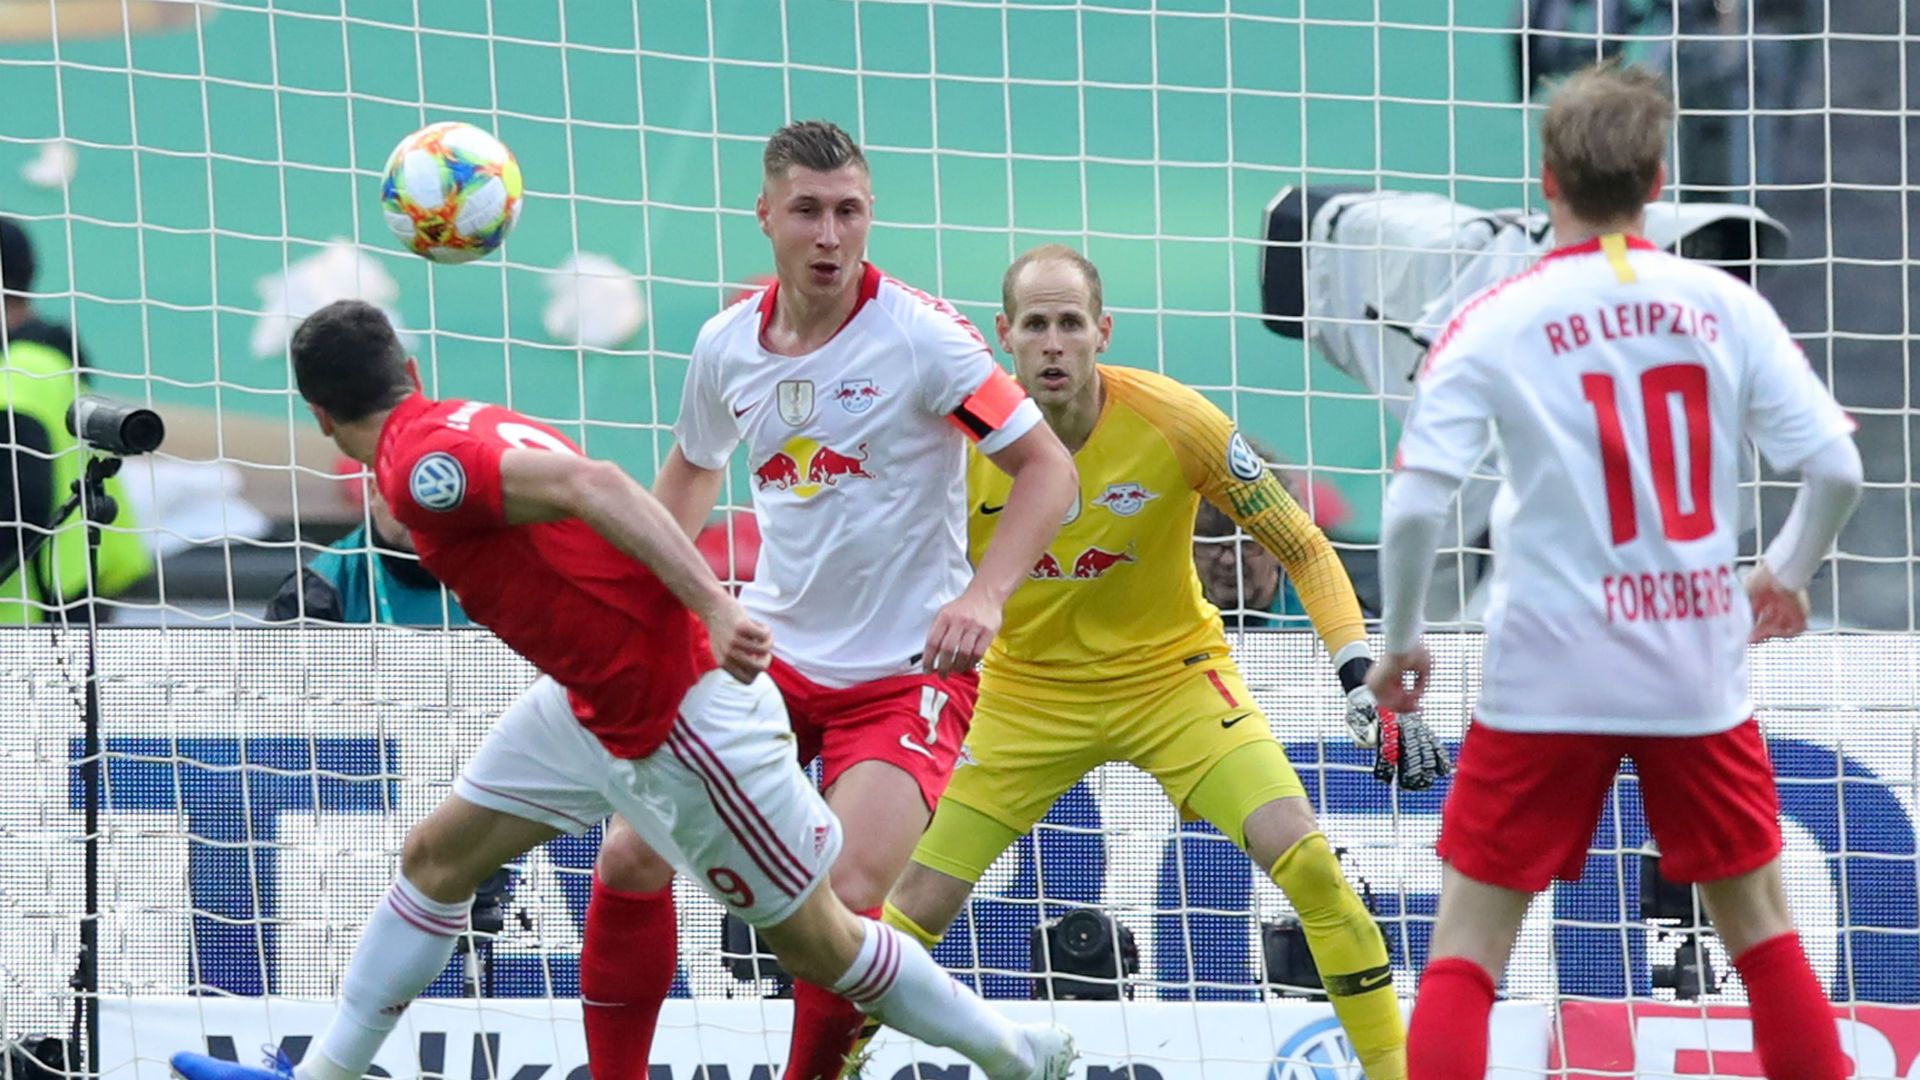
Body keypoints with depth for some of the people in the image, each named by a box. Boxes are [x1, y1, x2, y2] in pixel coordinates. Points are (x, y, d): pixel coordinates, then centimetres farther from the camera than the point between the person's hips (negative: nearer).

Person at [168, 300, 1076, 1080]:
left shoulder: (422, 465, -22)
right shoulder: (468, 425, 7)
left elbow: (592, 486, -33)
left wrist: (714, 607, -38)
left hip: (681, 718, -10)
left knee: (815, 941, 4)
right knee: (438, 857, 12)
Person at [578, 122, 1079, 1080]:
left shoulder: (918, 334, -14)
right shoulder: (728, 345, 0)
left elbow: (1048, 468, -12)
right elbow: (691, 469, 22)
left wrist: (984, 596, -24)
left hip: (904, 672, -5)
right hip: (769, 654, 5)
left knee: (844, 902, -20)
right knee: (631, 859, -3)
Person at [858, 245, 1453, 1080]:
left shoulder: (1174, 423, -20)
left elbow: (1303, 548, -10)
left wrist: (1364, 678, -19)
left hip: (1173, 676, -1)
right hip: (1029, 691, 1)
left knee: (1306, 860, -19)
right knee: (921, 905, -6)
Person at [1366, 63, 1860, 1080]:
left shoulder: (1494, 322, -6)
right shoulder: (1725, 307, -1)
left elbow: (1414, 506, -12)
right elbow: (1836, 469, -3)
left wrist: (1399, 644, 3)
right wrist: (1786, 574, 16)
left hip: (1548, 680, -2)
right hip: (1700, 674, 2)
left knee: (1466, 946, 5)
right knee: (1760, 927, 17)